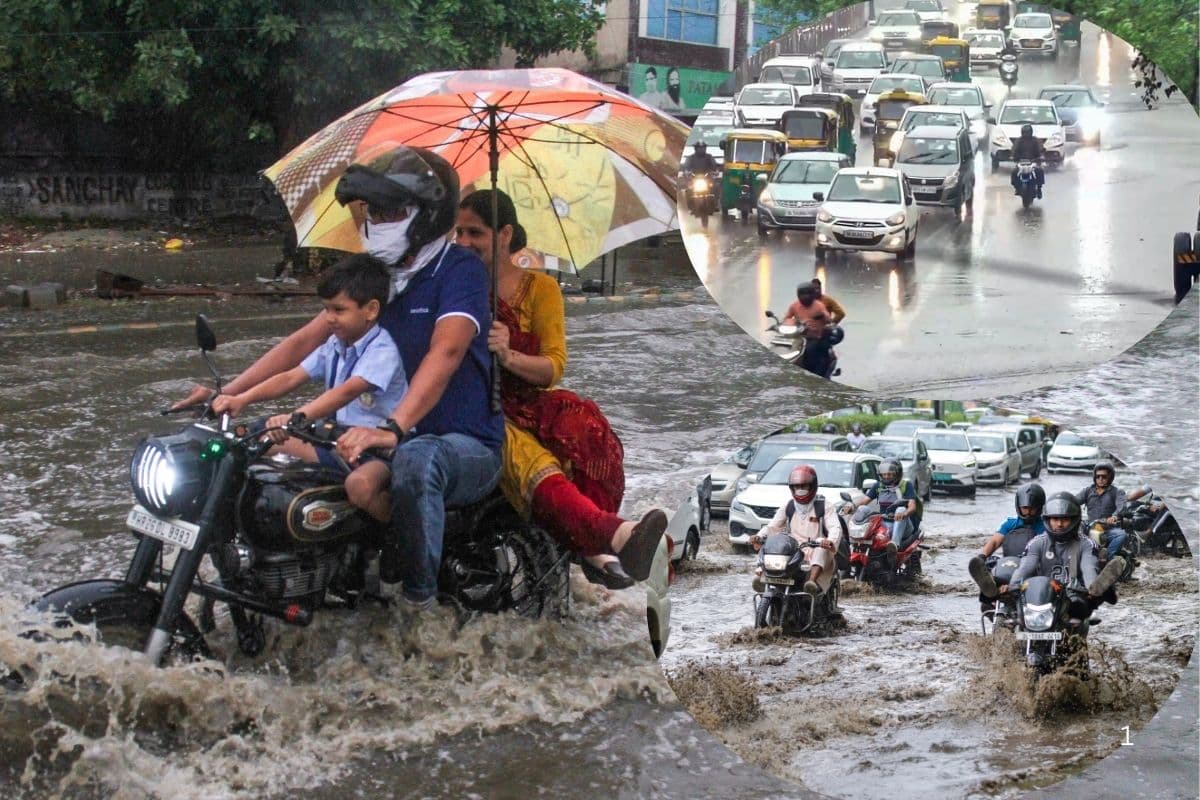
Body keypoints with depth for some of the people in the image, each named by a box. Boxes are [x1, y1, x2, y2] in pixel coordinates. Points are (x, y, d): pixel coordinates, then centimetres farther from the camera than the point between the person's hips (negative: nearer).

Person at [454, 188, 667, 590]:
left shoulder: (540, 288, 11)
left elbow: (554, 367, 0)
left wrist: (509, 357, -21)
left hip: (528, 405, 3)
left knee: (582, 423, -35)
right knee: (529, 459, -38)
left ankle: (595, 548, -40)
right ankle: (615, 533, -65)